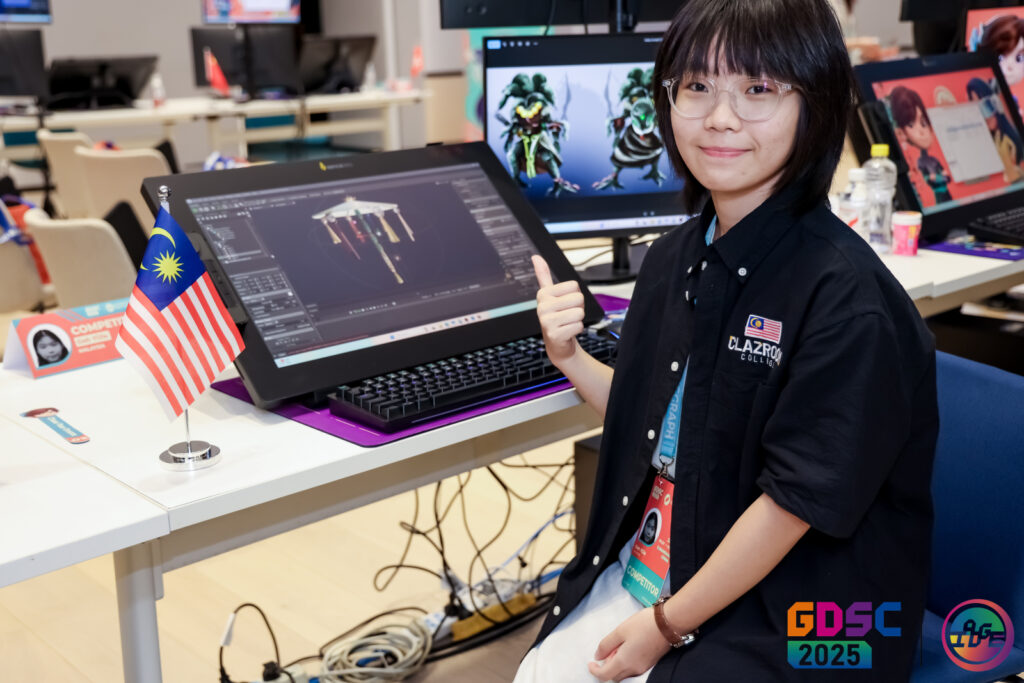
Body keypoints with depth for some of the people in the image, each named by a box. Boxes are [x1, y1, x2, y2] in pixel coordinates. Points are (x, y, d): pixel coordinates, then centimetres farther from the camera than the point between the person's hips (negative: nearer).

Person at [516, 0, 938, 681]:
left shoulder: (846, 298, -21)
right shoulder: (675, 256, 3)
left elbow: (795, 499, -20)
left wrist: (666, 625, -14)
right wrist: (569, 357, -3)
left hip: (780, 619, -6)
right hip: (642, 569, 6)